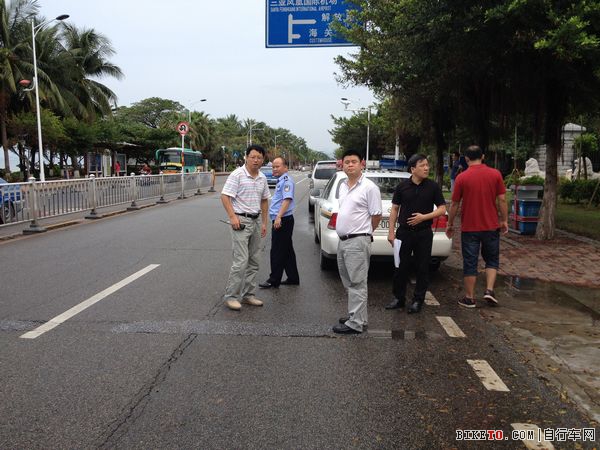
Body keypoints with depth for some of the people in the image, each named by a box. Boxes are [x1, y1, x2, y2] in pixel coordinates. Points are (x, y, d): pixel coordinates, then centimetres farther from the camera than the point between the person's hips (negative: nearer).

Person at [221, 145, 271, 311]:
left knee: (254, 261, 10)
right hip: (241, 220, -7)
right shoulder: (237, 174, -10)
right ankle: (231, 296, -1)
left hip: (256, 221, 7)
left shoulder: (262, 178, 11)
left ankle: (248, 294, 19)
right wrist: (233, 216, -21)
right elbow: (225, 196, -13)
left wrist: (264, 222, 15)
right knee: (241, 261, -11)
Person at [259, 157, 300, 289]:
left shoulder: (286, 180, -13)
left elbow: (287, 199, -24)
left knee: (277, 251, -5)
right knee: (287, 250, 14)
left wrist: (279, 217, -31)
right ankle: (293, 278, 21)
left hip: (282, 220, -10)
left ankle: (274, 280, 2)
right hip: (280, 221, 10)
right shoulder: (281, 181, 19)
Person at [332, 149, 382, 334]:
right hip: (342, 241, 8)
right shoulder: (343, 185, 13)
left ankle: (355, 324, 1)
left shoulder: (369, 187, -11)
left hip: (357, 242, -8)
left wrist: (363, 233, 4)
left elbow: (376, 216, -8)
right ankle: (356, 316, 27)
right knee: (349, 282, 15)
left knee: (357, 283, -4)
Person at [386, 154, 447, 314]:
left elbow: (442, 209, 1)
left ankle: (418, 300, 18)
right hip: (404, 232, 1)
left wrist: (424, 217, -13)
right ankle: (399, 298, 20)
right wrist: (391, 231, 2)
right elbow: (395, 209, 6)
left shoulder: (433, 187, 0)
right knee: (400, 266, 6)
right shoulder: (402, 186, 1)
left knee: (422, 268, 5)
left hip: (424, 233, 0)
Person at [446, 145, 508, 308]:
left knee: (470, 263, 7)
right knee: (492, 260, 18)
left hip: (469, 228, -1)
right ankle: (489, 290, 5)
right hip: (491, 226, 1)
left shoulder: (462, 177, -7)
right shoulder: (495, 174, -3)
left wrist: (450, 224, 8)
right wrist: (504, 220, 8)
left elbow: (455, 204, -3)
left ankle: (469, 298, 13)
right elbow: (502, 200, -3)